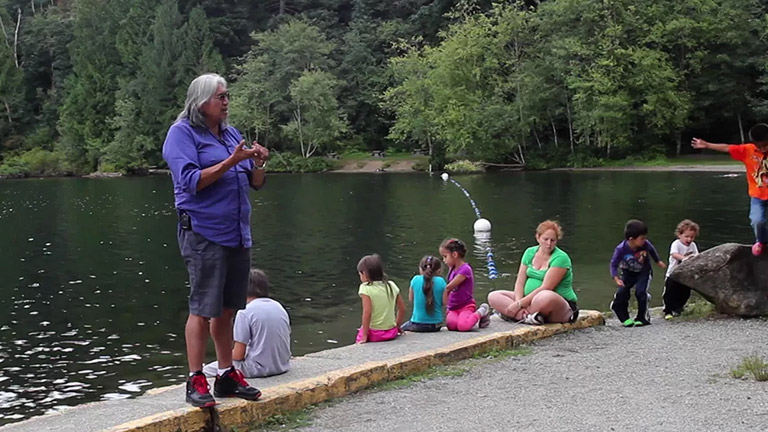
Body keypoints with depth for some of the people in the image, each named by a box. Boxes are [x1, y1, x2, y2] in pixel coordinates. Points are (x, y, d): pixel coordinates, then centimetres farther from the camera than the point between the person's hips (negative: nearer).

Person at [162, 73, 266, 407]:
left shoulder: (231, 134, 17)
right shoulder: (182, 133, -3)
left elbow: (256, 183, 18)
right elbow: (192, 181, -15)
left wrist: (258, 163, -3)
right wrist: (231, 161, -20)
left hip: (237, 234, 7)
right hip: (203, 232, -7)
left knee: (226, 308, 11)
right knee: (203, 308, -6)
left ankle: (227, 376, 19)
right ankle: (195, 382, 1)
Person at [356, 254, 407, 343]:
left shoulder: (365, 288, -11)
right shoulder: (391, 286, 5)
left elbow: (367, 312, -18)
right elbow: (402, 309, 9)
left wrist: (364, 336, -15)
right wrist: (397, 326, 23)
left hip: (374, 334, -6)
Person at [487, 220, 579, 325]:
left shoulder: (560, 258, -12)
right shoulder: (530, 252, 8)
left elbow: (545, 288, -20)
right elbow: (520, 282, 4)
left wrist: (519, 304, -21)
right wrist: (518, 302, -16)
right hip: (530, 300, 7)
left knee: (545, 297, -43)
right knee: (493, 296, -7)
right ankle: (526, 317, -26)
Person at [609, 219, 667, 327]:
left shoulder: (646, 244, -24)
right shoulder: (621, 249, -30)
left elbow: (652, 251, 2)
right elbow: (613, 264, -18)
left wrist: (658, 262, 19)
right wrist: (616, 279, -32)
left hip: (644, 272, 0)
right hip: (628, 273, 1)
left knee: (641, 292, -20)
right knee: (621, 293, -14)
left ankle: (643, 318, -2)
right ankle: (625, 319, 4)